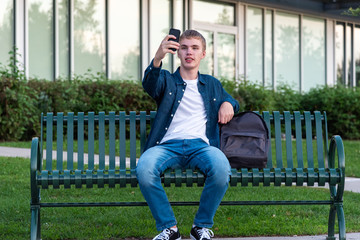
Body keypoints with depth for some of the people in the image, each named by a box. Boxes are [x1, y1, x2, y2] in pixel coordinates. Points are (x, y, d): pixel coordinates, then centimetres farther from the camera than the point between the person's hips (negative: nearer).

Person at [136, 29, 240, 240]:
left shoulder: (212, 84, 27)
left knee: (222, 167, -36)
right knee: (144, 168, -36)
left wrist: (228, 104, 14)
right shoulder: (167, 80, 17)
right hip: (168, 145, -1)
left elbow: (230, 100, 42)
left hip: (200, 145, 1)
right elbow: (150, 86, -6)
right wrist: (157, 58, -28)